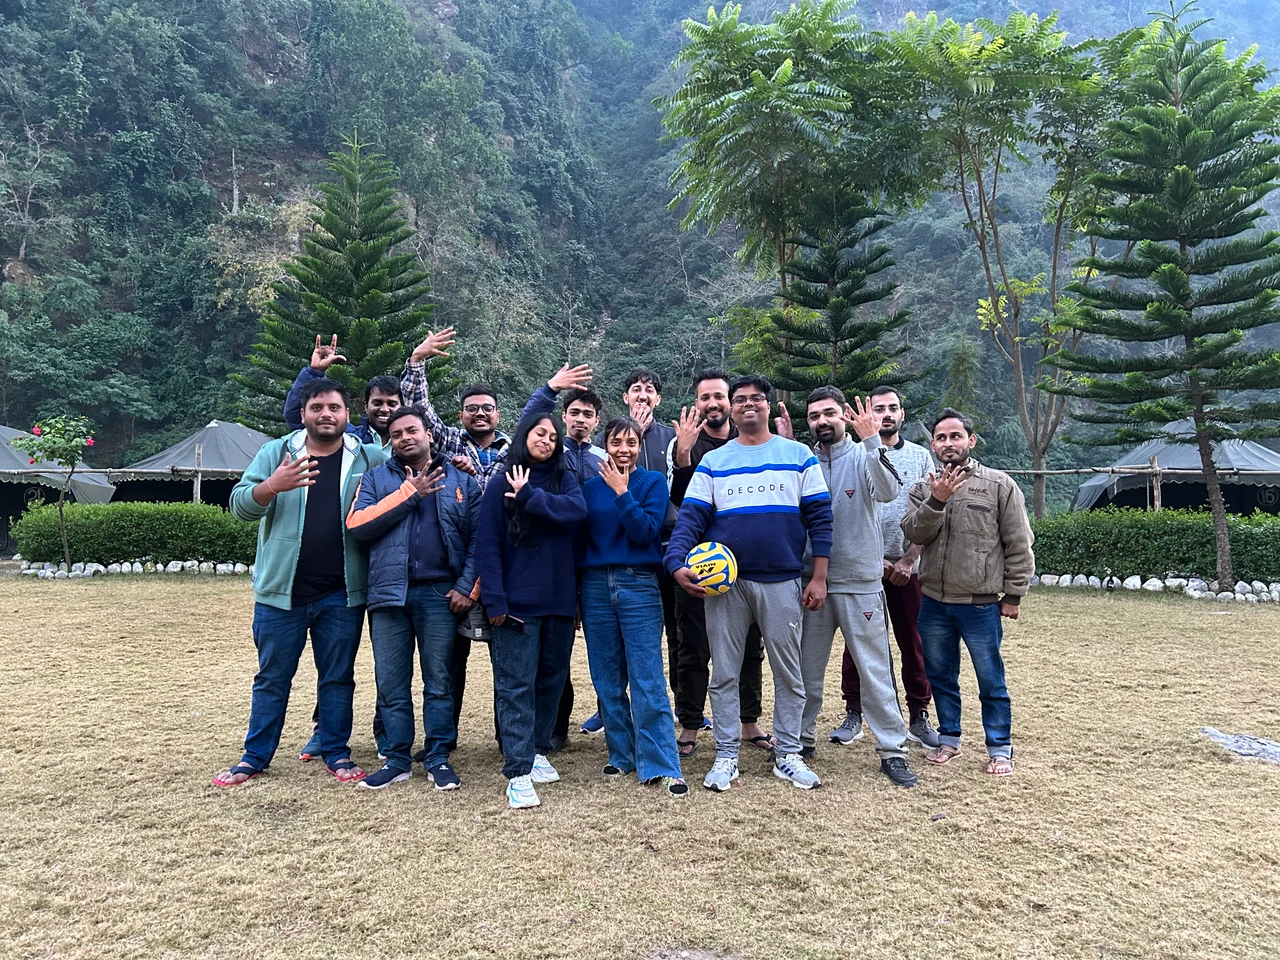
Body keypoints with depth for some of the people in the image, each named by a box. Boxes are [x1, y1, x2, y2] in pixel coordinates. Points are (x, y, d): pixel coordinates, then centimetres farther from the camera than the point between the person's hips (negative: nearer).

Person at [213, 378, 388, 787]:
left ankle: (336, 752, 24)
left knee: (338, 677, 11)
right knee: (272, 678, 12)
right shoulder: (276, 453, 2)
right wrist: (272, 486, -24)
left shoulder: (369, 459, 2)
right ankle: (255, 756, 25)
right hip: (281, 591, 0)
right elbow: (240, 504, -5)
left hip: (342, 595, 0)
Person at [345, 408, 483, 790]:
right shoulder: (375, 478, 11)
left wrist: (466, 586, -8)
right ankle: (397, 760, 18)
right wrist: (409, 494, -7)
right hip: (389, 595, 1)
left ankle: (438, 759, 15)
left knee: (439, 683, 5)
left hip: (440, 595, -1)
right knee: (391, 684, 6)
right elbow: (356, 525, -5)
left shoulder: (460, 481, 9)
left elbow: (477, 538, 4)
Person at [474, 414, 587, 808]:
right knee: (516, 683, -5)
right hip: (517, 601, -3)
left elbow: (577, 509, -14)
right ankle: (518, 771, -2)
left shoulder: (564, 480, 8)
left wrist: (530, 496, -13)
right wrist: (494, 599, -12)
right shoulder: (501, 485, 1)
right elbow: (487, 544, -4)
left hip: (560, 599, 4)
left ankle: (537, 751, 28)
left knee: (552, 679, 13)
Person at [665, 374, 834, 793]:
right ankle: (726, 756, 19)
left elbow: (819, 517, 4)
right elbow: (690, 517, 0)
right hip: (724, 583, 1)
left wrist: (819, 577, -2)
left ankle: (788, 754, 23)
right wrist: (677, 563, -17)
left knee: (788, 673, 8)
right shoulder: (713, 461, 8)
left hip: (782, 583, 0)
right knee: (724, 673, 7)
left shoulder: (798, 456, 6)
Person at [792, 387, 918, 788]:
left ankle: (892, 750, 13)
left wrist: (871, 441, -32)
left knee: (876, 669, 2)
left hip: (859, 582, -3)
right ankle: (801, 738, 29)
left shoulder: (864, 457, -4)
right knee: (807, 667, 13)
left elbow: (888, 492, -22)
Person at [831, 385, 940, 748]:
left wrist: (908, 560, -6)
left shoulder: (920, 456, 8)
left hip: (908, 566, 1)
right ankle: (853, 715, 14)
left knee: (914, 643, 6)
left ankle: (919, 716, 17)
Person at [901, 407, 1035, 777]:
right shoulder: (923, 488, 6)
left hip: (981, 604, -4)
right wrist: (936, 501, -22)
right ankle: (949, 738, 33)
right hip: (934, 603, 4)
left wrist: (1013, 594, -4)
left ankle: (1000, 748, 22)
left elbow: (1019, 545, -2)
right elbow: (914, 534, -8)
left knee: (991, 681, 6)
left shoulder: (999, 485, -3)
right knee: (941, 677, 16)